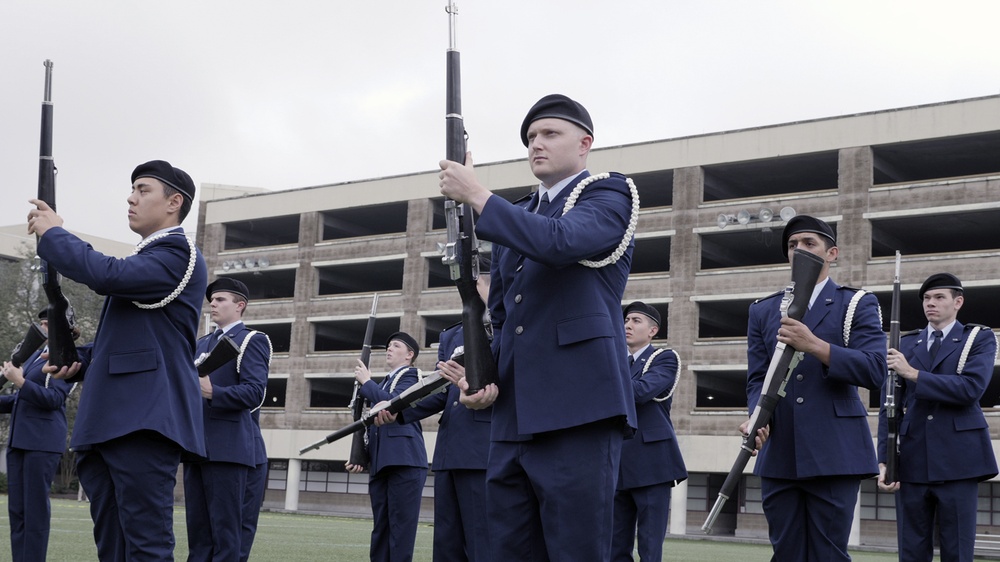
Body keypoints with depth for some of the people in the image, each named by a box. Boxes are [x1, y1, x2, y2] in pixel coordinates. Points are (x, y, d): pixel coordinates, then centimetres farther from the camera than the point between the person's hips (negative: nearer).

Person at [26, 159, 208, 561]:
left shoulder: (178, 253, -5)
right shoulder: (144, 261, 26)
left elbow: (107, 275, -21)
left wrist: (51, 232, -6)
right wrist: (79, 361, 12)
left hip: (145, 422, -10)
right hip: (106, 424, 10)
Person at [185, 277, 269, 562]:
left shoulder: (251, 340, -1)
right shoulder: (202, 344, 23)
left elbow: (255, 393, -13)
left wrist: (212, 392, -27)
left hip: (227, 446, -7)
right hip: (196, 444, 7)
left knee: (225, 528, -6)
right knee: (197, 527, 7)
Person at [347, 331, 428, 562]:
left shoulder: (411, 377, 1)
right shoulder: (382, 384, 25)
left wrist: (366, 382, -5)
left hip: (405, 462, -8)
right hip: (381, 464, 8)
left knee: (401, 526, -9)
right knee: (380, 528, 7)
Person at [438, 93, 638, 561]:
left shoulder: (609, 195, 3)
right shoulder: (514, 220, 23)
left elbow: (560, 240, -19)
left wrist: (475, 195, -12)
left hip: (577, 412, -7)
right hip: (513, 417, 7)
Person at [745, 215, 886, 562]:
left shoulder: (857, 304, 6)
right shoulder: (763, 311, 17)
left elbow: (875, 371, -8)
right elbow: (757, 378, 11)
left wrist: (814, 345, -20)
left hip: (834, 453, -3)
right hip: (779, 454, 3)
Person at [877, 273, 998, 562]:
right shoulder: (906, 344, 14)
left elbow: (971, 388, -12)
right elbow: (890, 406, 8)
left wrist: (914, 374, -15)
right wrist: (883, 459, -2)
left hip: (957, 461, -2)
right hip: (912, 462, 3)